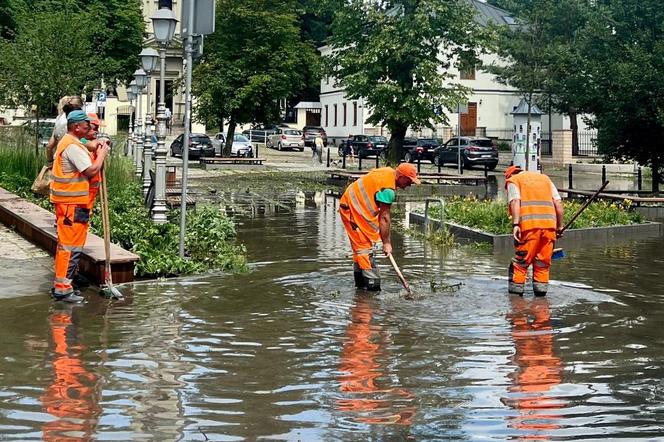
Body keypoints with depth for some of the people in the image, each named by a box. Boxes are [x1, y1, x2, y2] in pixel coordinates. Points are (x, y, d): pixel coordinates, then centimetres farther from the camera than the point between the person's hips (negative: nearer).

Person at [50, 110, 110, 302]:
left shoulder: (66, 142, 16)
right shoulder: (73, 146, -17)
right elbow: (91, 171, -21)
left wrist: (92, 149, 11)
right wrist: (102, 154, -6)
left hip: (66, 201, 11)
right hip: (72, 203, -11)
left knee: (65, 244, 17)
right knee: (72, 246, -8)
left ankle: (60, 284, 24)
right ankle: (63, 288, -7)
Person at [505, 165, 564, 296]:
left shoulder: (513, 180, 14)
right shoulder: (545, 178, 27)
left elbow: (515, 201, -6)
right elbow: (558, 203, 18)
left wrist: (515, 224, -14)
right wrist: (559, 226, 20)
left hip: (529, 224, -4)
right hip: (549, 223, 4)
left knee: (521, 259, 4)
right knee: (543, 259, 13)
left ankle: (516, 286, 4)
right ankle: (541, 286, 12)